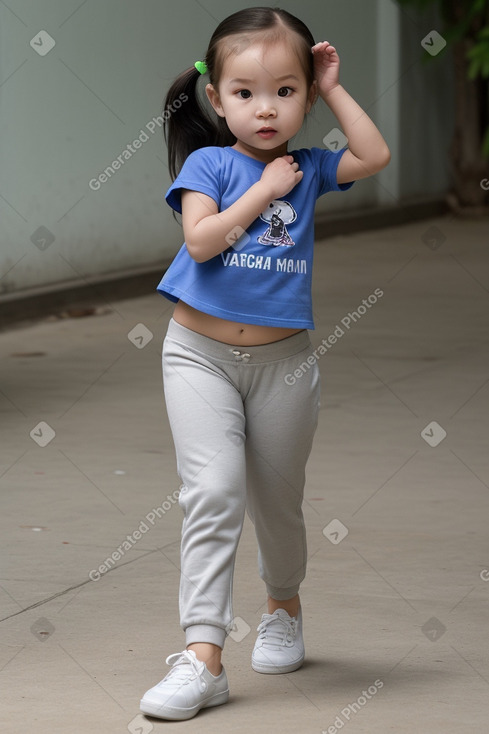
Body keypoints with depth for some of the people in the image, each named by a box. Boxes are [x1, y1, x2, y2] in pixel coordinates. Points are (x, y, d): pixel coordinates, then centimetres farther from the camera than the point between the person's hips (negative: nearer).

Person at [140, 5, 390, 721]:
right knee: (213, 492, -15)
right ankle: (203, 656, -19)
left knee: (277, 499, 16)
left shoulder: (308, 169, 5)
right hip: (201, 352, -3)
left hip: (282, 359, 3)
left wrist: (334, 89, -5)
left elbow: (376, 155, -10)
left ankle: (283, 606, 44)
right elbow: (201, 240, -18)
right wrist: (264, 188, -16)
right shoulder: (208, 163, -4)